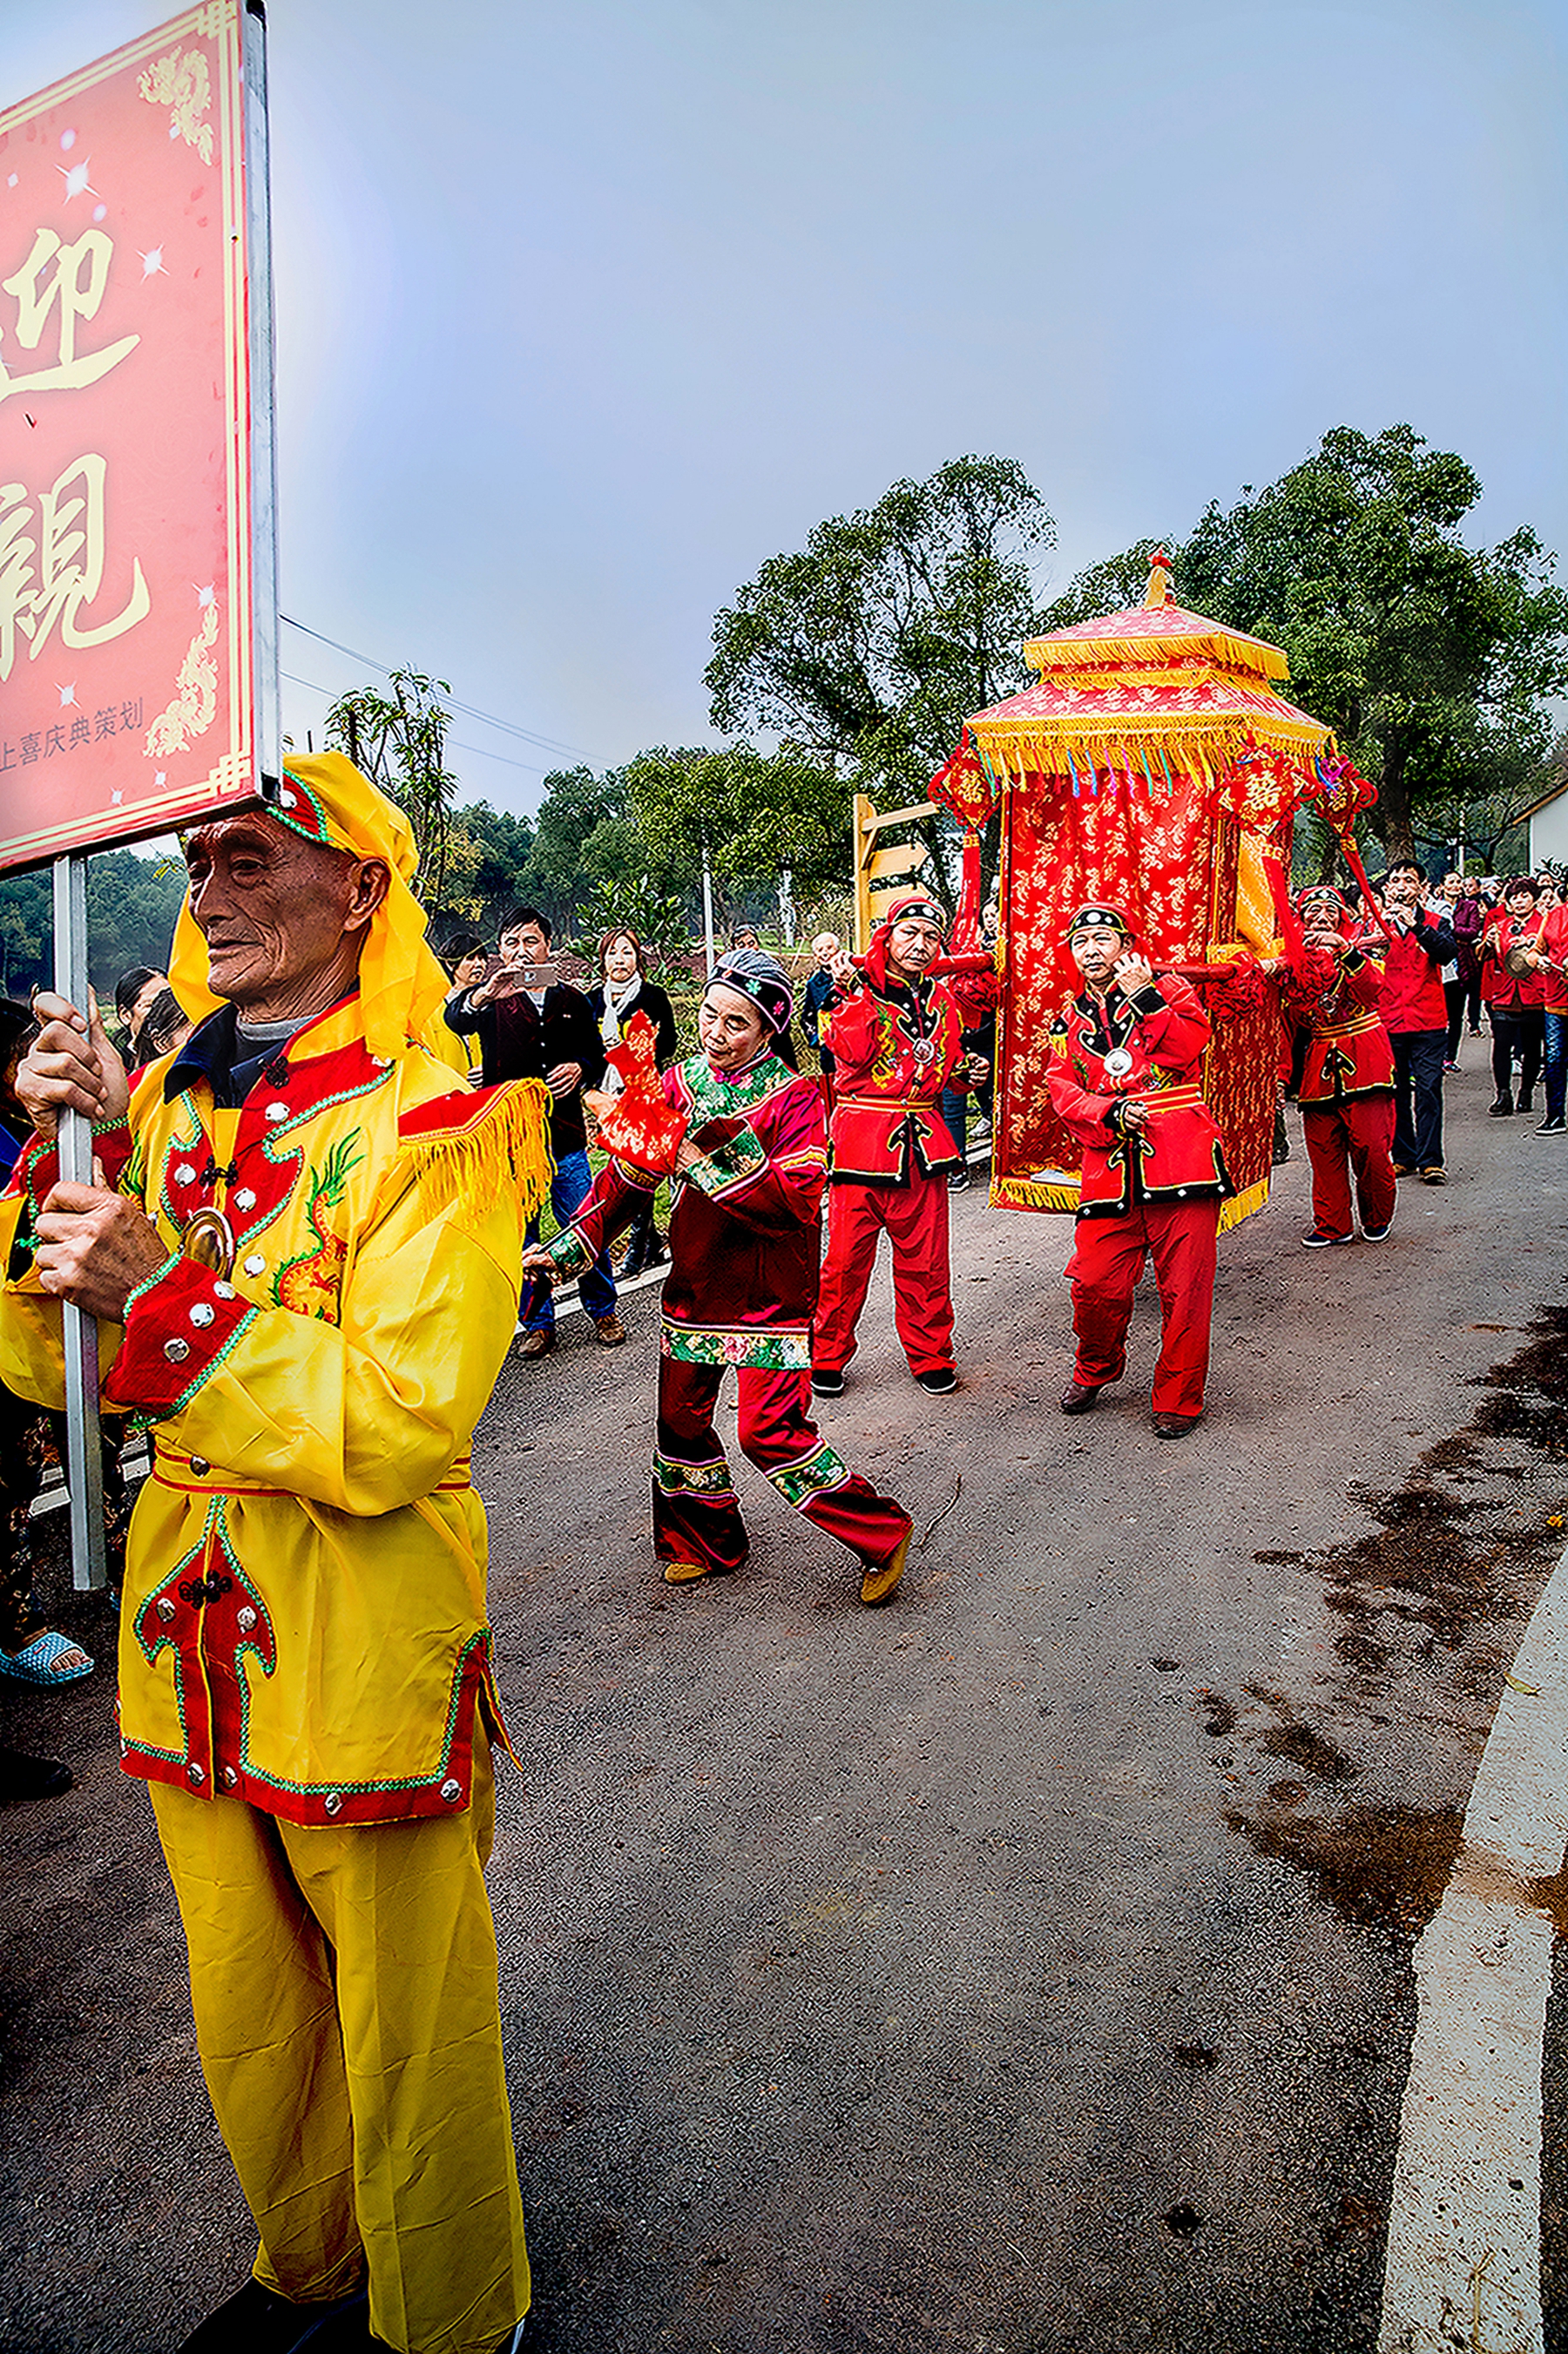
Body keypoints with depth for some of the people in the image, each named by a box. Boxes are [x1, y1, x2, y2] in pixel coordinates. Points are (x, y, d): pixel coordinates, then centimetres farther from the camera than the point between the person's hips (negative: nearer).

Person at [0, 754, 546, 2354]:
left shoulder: (433, 1123, -15)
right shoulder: (163, 1103, 5)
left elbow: (399, 1423, -23)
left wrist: (165, 1289, -25)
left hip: (365, 1636, -6)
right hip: (188, 1624, 6)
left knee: (405, 2039, 12)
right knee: (245, 2022, 24)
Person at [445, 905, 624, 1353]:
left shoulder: (571, 1000, 11)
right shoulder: (491, 1000, 3)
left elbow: (596, 1055, 20)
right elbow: (455, 1018, -19)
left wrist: (579, 1069, -3)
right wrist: (483, 995, -40)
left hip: (566, 1135, 1)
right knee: (519, 1236, 5)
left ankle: (603, 1310, 22)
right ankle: (537, 1323, 19)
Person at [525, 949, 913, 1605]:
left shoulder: (795, 1097, -11)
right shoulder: (679, 1085, 3)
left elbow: (796, 1199, -23)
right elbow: (628, 1174, 7)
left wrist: (705, 1164, -24)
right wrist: (570, 1247, 0)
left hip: (770, 1292, -6)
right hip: (696, 1282, 6)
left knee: (768, 1429, -11)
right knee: (680, 1415, 12)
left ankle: (880, 1534, 7)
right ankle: (707, 1542, 36)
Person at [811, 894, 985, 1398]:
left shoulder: (942, 1000, 14)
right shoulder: (856, 992, -1)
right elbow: (853, 1052, -18)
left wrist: (968, 1073, 4)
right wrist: (856, 993, -22)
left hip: (923, 1144, 4)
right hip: (861, 1140, -4)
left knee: (924, 1261, 8)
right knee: (846, 1258, 0)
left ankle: (930, 1356, 23)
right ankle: (827, 1357, 15)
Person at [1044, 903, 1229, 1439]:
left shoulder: (1168, 989, 9)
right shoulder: (1069, 1019, 18)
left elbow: (1186, 1048, -9)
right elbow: (1063, 1091, 6)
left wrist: (1144, 997, -14)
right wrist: (1109, 1113, -11)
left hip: (1179, 1155, -3)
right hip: (1109, 1167, 3)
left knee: (1183, 1288, -1)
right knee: (1096, 1284, -2)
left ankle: (1177, 1399, 14)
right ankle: (1096, 1370, 26)